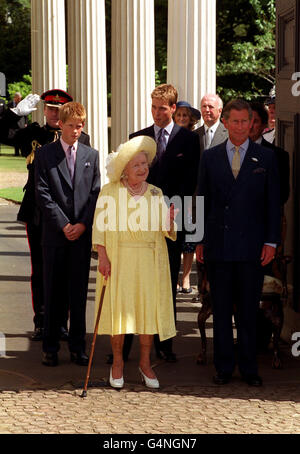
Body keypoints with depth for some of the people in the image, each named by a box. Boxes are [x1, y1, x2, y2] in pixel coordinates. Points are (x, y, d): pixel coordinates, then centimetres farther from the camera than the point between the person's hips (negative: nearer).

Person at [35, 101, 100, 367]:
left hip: (82, 233, 2)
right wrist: (64, 224, -11)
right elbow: (42, 194, -5)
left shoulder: (91, 155, 10)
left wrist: (82, 224, -7)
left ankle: (78, 347, 13)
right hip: (55, 234, -2)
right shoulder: (45, 154, 1)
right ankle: (50, 347, 11)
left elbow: (96, 193, 6)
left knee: (79, 292, 5)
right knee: (53, 292, 2)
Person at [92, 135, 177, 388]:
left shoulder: (156, 194, 9)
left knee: (149, 308, 0)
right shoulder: (110, 192, 2)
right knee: (119, 307, -3)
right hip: (118, 258, -2)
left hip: (149, 260, 2)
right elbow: (100, 225, -1)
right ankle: (118, 361, 11)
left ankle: (145, 363, 12)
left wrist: (169, 220, -17)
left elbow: (165, 230, 5)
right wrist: (102, 257, -10)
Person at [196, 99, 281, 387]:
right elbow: (203, 200, 9)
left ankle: (249, 368, 14)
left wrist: (271, 241, -3)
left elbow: (273, 203, 4)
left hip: (251, 245, -1)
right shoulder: (210, 157, 8)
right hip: (218, 246, 1)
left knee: (248, 311, 4)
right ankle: (224, 367, 16)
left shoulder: (266, 157, 5)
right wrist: (200, 241, 5)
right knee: (221, 310, 6)